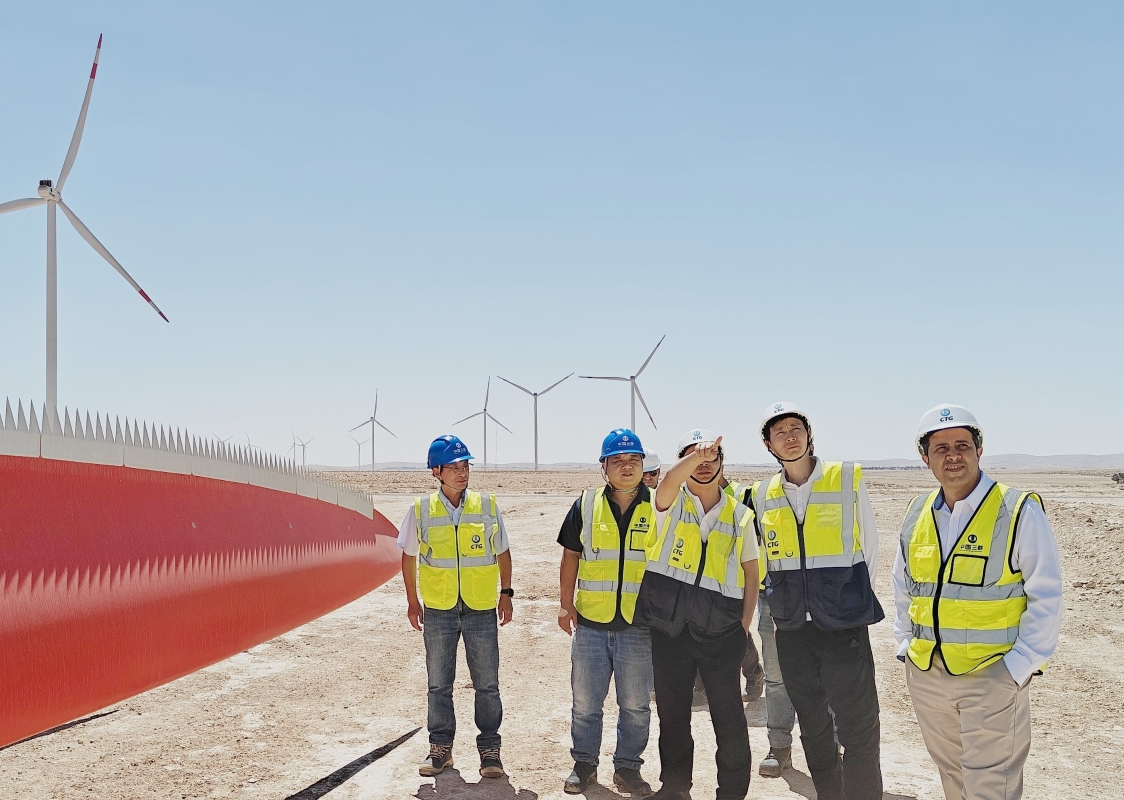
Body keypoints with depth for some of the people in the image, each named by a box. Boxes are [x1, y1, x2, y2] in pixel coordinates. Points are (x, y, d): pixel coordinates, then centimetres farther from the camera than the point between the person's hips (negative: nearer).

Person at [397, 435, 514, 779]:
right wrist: (412, 601, 8)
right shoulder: (421, 510, -3)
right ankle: (440, 747, 25)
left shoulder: (487, 506, -2)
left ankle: (489, 749, 17)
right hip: (438, 610, 0)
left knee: (487, 684, 5)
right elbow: (408, 556, 8)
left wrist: (506, 592, 6)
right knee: (438, 684, 11)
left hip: (481, 608, 0)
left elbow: (502, 552, 9)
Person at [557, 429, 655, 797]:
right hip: (590, 623, 1)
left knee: (635, 705, 9)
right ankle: (584, 764, 25)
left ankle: (627, 767, 23)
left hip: (639, 625, -1)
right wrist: (566, 603, 3)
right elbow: (570, 556, 8)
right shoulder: (585, 505, 2)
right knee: (585, 702, 9)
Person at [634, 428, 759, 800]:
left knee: (729, 713, 0)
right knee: (672, 710, 11)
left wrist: (745, 623, 1)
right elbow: (668, 483, -23)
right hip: (670, 623, 0)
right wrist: (696, 455, -42)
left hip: (720, 627, 0)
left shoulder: (740, 515, 8)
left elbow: (751, 572, 11)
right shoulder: (672, 502, 3)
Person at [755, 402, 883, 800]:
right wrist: (785, 600, 11)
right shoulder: (765, 495, 6)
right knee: (812, 725, 13)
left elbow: (869, 545, 3)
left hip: (844, 622, -4)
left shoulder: (848, 478, -4)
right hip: (792, 626, 4)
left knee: (858, 726, -4)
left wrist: (852, 596, 4)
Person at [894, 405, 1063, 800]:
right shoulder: (917, 515, 7)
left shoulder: (1019, 511, -10)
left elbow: (1046, 597, -10)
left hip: (992, 678, -5)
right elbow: (902, 586, 19)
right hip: (925, 675, 6)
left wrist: (1019, 666, -13)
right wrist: (905, 644, 11)